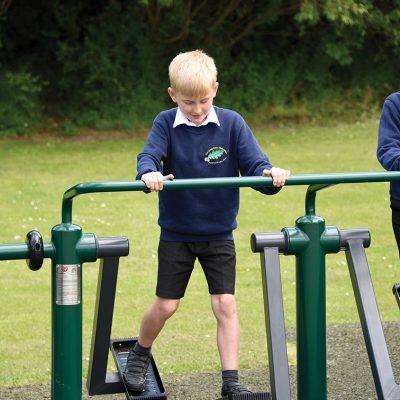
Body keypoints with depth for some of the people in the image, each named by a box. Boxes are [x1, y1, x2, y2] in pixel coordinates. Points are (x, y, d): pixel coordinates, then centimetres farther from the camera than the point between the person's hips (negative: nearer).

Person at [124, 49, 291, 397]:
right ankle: (140, 355, 34)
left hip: (219, 234, 1)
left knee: (226, 305, -3)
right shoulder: (166, 124, -9)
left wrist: (270, 173, -35)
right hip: (176, 233, 0)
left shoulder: (231, 124, -7)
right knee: (166, 305, 7)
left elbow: (253, 162, -12)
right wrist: (150, 173, -46)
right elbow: (149, 156, -23)